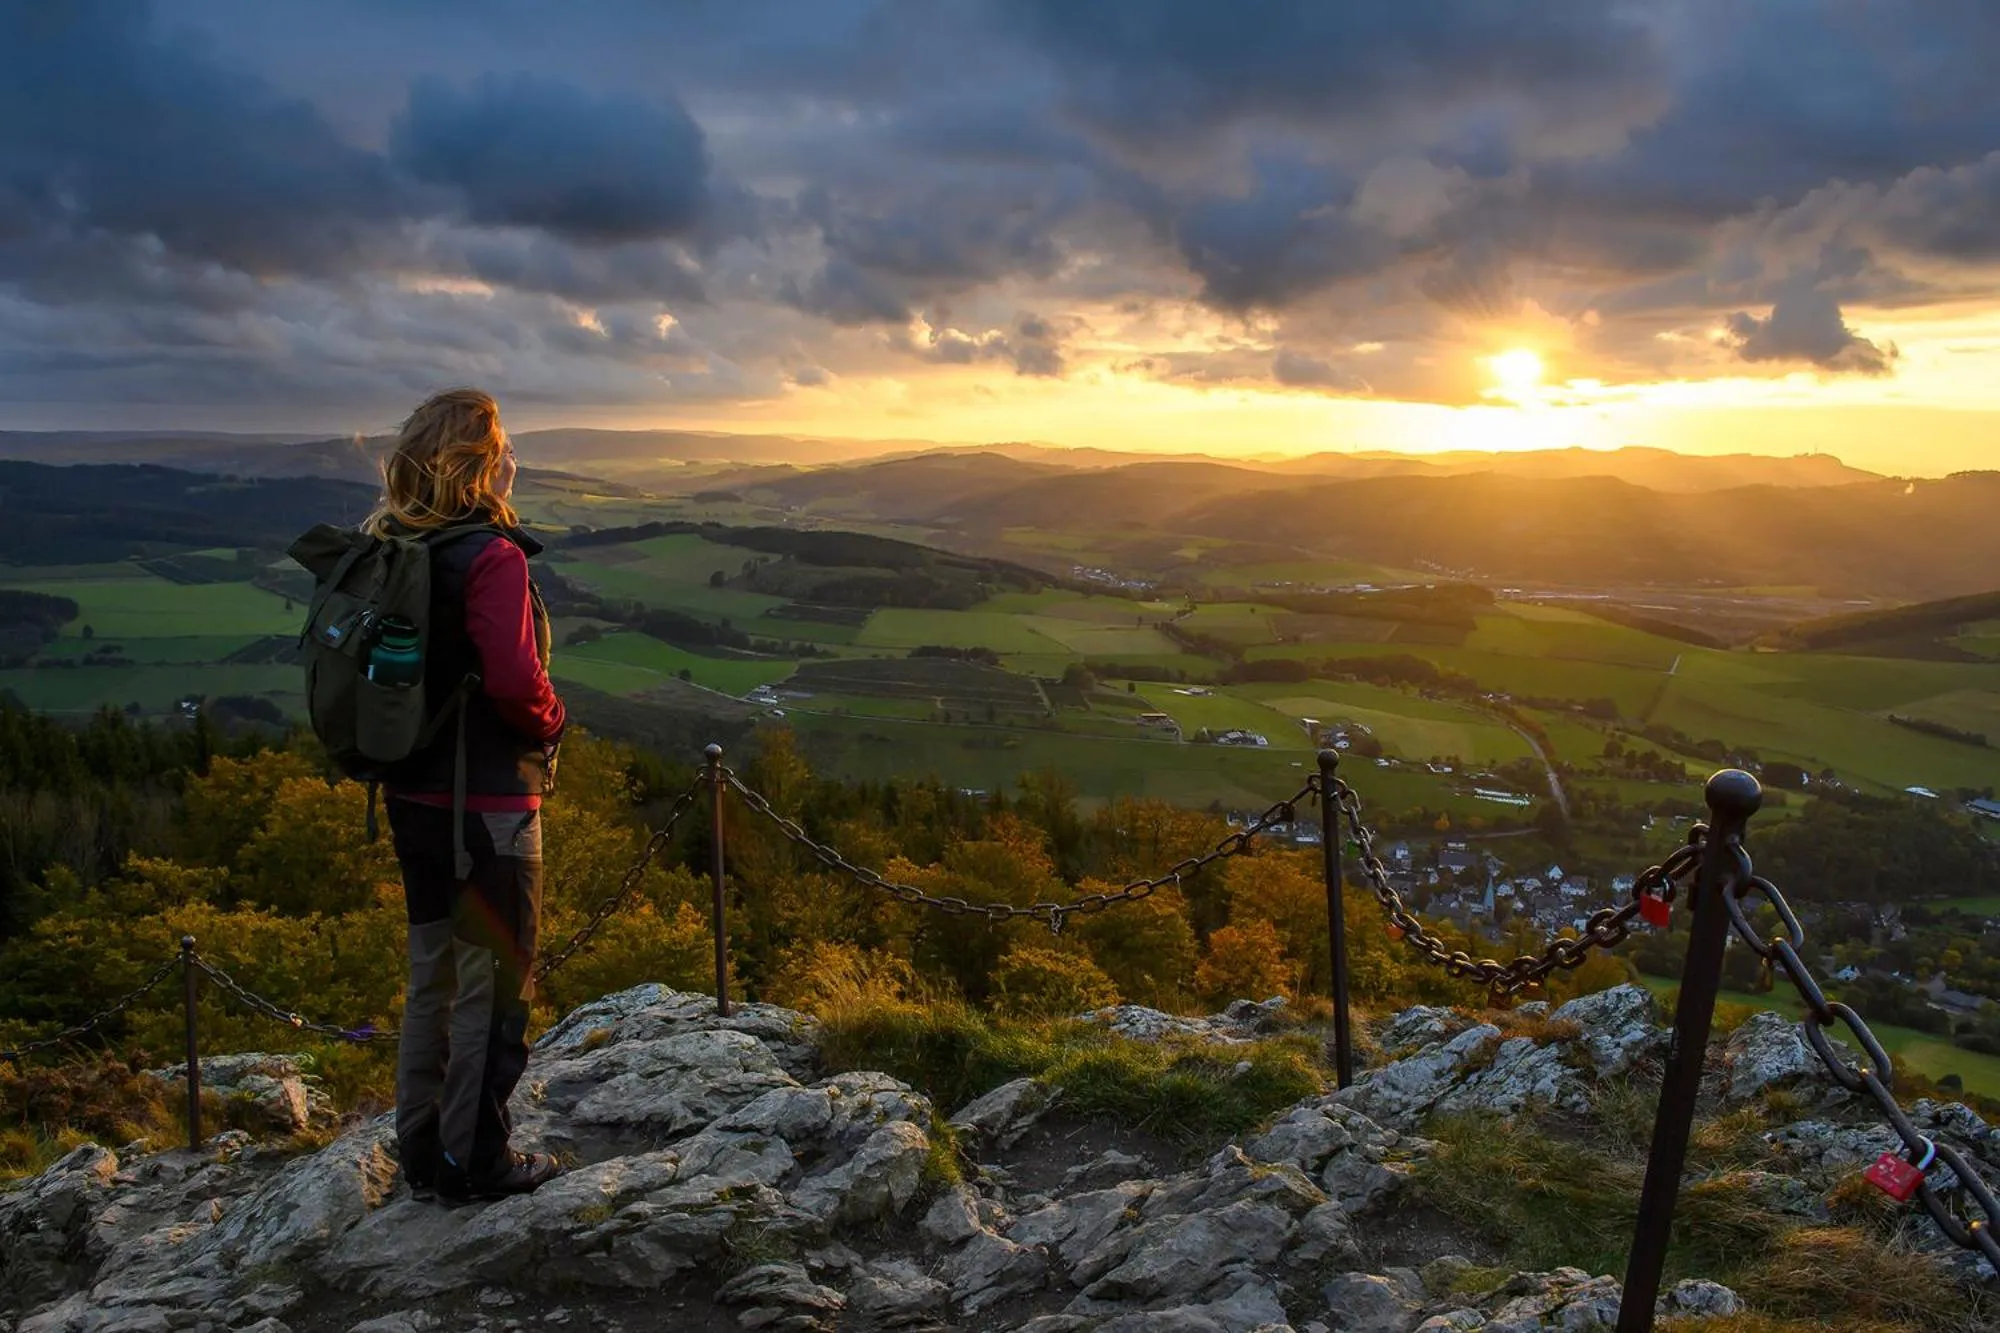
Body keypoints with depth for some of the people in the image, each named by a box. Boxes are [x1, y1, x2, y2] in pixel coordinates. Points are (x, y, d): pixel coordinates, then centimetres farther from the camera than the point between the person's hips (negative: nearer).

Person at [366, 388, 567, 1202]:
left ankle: (423, 1153, 30)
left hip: (412, 794, 8)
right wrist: (551, 722, -8)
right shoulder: (491, 556, -18)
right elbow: (514, 680, -27)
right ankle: (477, 1160, 17)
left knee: (432, 974, 19)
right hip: (487, 800, -8)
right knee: (493, 982, 6)